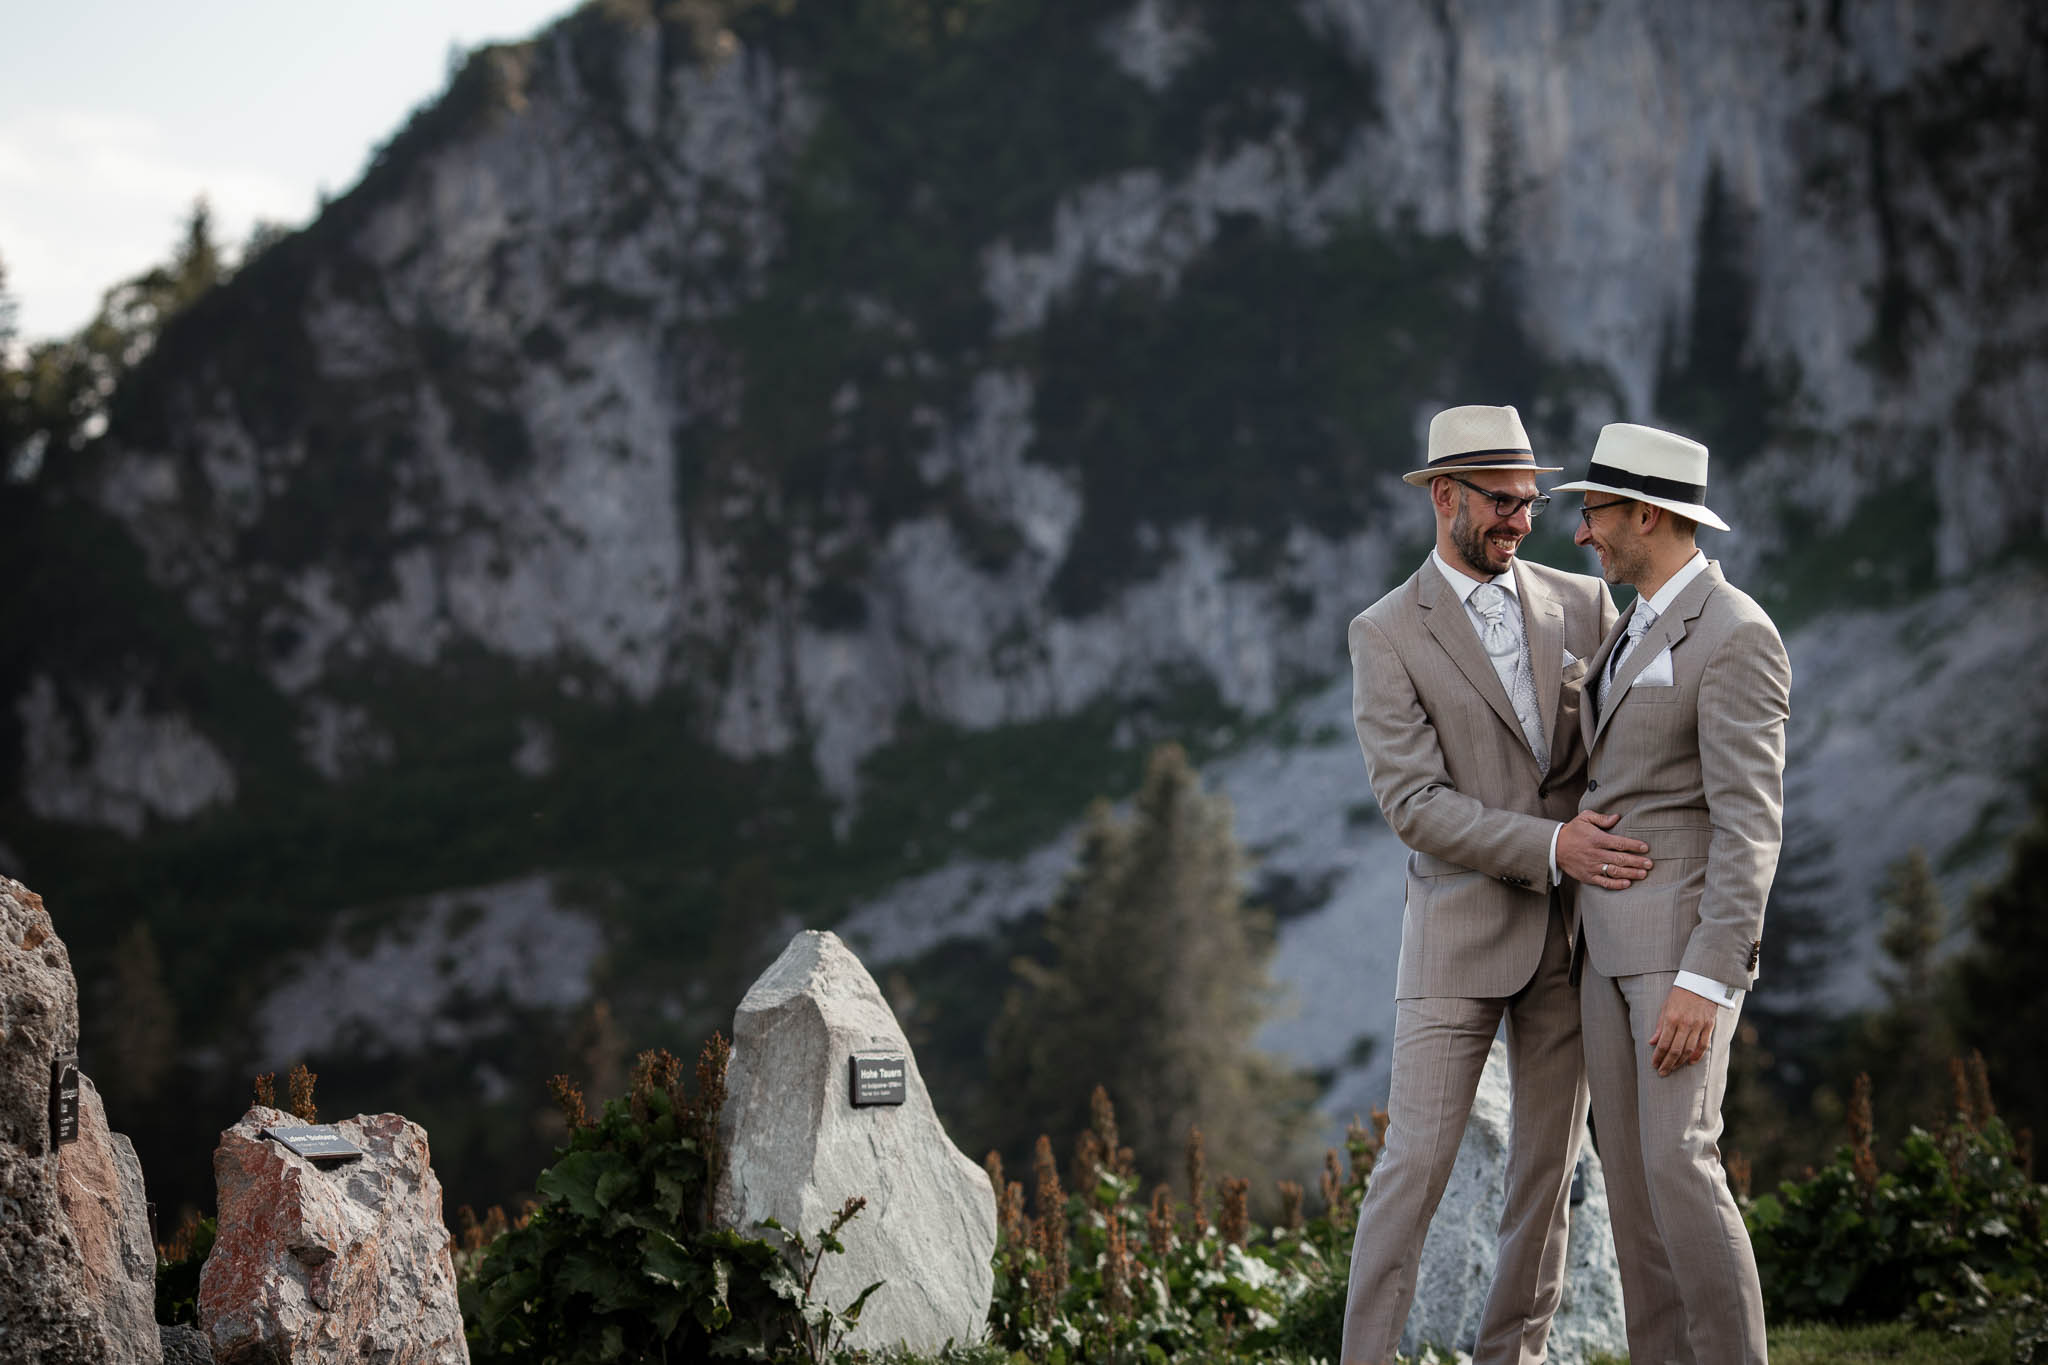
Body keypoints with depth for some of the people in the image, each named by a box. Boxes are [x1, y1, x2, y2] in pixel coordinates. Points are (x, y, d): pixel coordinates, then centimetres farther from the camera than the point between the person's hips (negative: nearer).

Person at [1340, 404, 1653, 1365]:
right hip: (1461, 929, -4)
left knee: (1550, 1160, 8)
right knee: (1415, 1161, -7)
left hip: (1572, 930, 4)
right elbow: (1414, 806, -12)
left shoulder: (1582, 604, 7)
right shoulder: (1385, 635, -4)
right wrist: (1550, 845, -22)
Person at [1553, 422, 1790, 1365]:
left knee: (1678, 1164, -15)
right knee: (1630, 1165, 6)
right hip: (1614, 937, 9)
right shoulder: (1631, 632, 15)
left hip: (1691, 938, -9)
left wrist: (1705, 983, -25)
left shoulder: (1738, 639, -15)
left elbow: (1749, 828, -20)